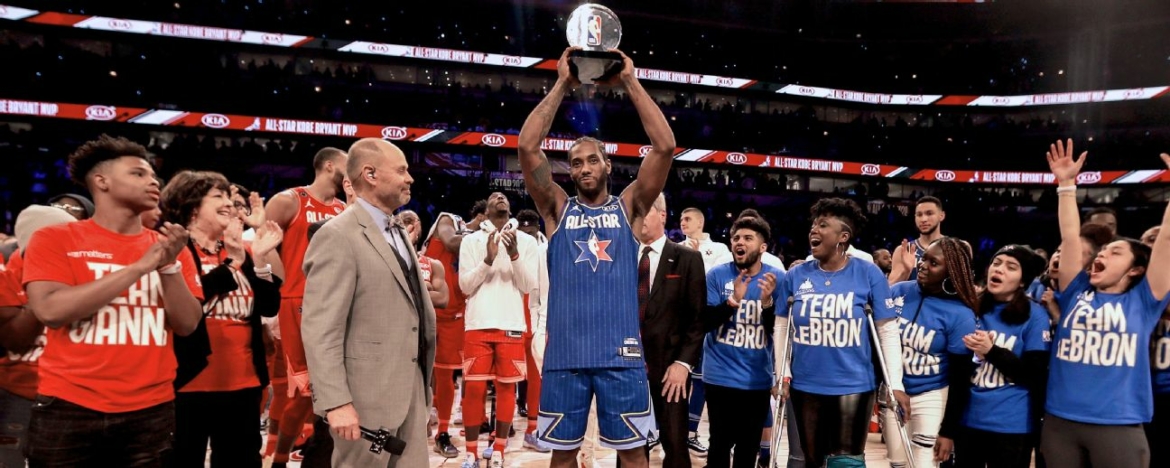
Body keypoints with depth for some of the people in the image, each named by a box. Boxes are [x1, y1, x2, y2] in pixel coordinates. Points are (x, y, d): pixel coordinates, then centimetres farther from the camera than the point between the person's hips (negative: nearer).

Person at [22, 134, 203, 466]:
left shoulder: (167, 246, 7)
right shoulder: (54, 239, 0)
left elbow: (187, 325, 1)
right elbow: (50, 310, -14)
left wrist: (170, 265, -13)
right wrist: (139, 266, -16)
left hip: (151, 411, 2)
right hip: (68, 408, -2)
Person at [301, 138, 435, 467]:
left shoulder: (398, 232, 16)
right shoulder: (338, 236, -12)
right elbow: (320, 329, -18)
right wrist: (336, 403, -23)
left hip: (412, 390, 8)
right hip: (367, 395, -8)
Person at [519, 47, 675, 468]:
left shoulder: (628, 208, 7)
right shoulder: (557, 210, 7)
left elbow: (665, 146, -4)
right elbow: (527, 147, -5)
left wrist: (630, 82, -3)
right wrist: (561, 85, -3)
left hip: (620, 352, 0)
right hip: (565, 353, 1)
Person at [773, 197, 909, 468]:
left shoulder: (868, 274, -7)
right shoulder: (796, 275, -1)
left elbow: (888, 330, -5)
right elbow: (782, 327, 6)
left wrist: (895, 383, -8)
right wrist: (780, 375, 2)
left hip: (853, 386, -3)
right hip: (805, 386, 3)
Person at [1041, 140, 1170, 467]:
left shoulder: (1143, 301, 4)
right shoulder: (1077, 293, 9)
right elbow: (1069, 236, 7)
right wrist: (1067, 185, 5)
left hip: (1118, 428, -2)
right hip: (1059, 422, 3)